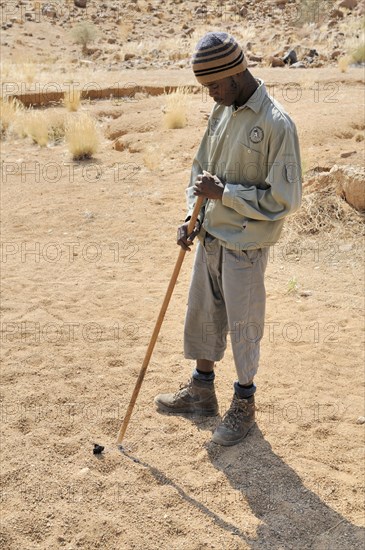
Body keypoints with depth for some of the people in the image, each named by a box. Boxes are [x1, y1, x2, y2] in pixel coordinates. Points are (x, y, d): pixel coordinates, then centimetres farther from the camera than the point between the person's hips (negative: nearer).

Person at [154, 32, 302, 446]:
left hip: (244, 246, -7)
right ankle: (201, 391, 37)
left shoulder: (276, 125, -19)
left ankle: (244, 404, 28)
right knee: (202, 315, 17)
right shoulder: (221, 112, 4)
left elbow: (284, 199, -19)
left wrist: (224, 192, -21)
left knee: (243, 325, 7)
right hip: (209, 237, 7)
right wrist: (191, 217, 1)